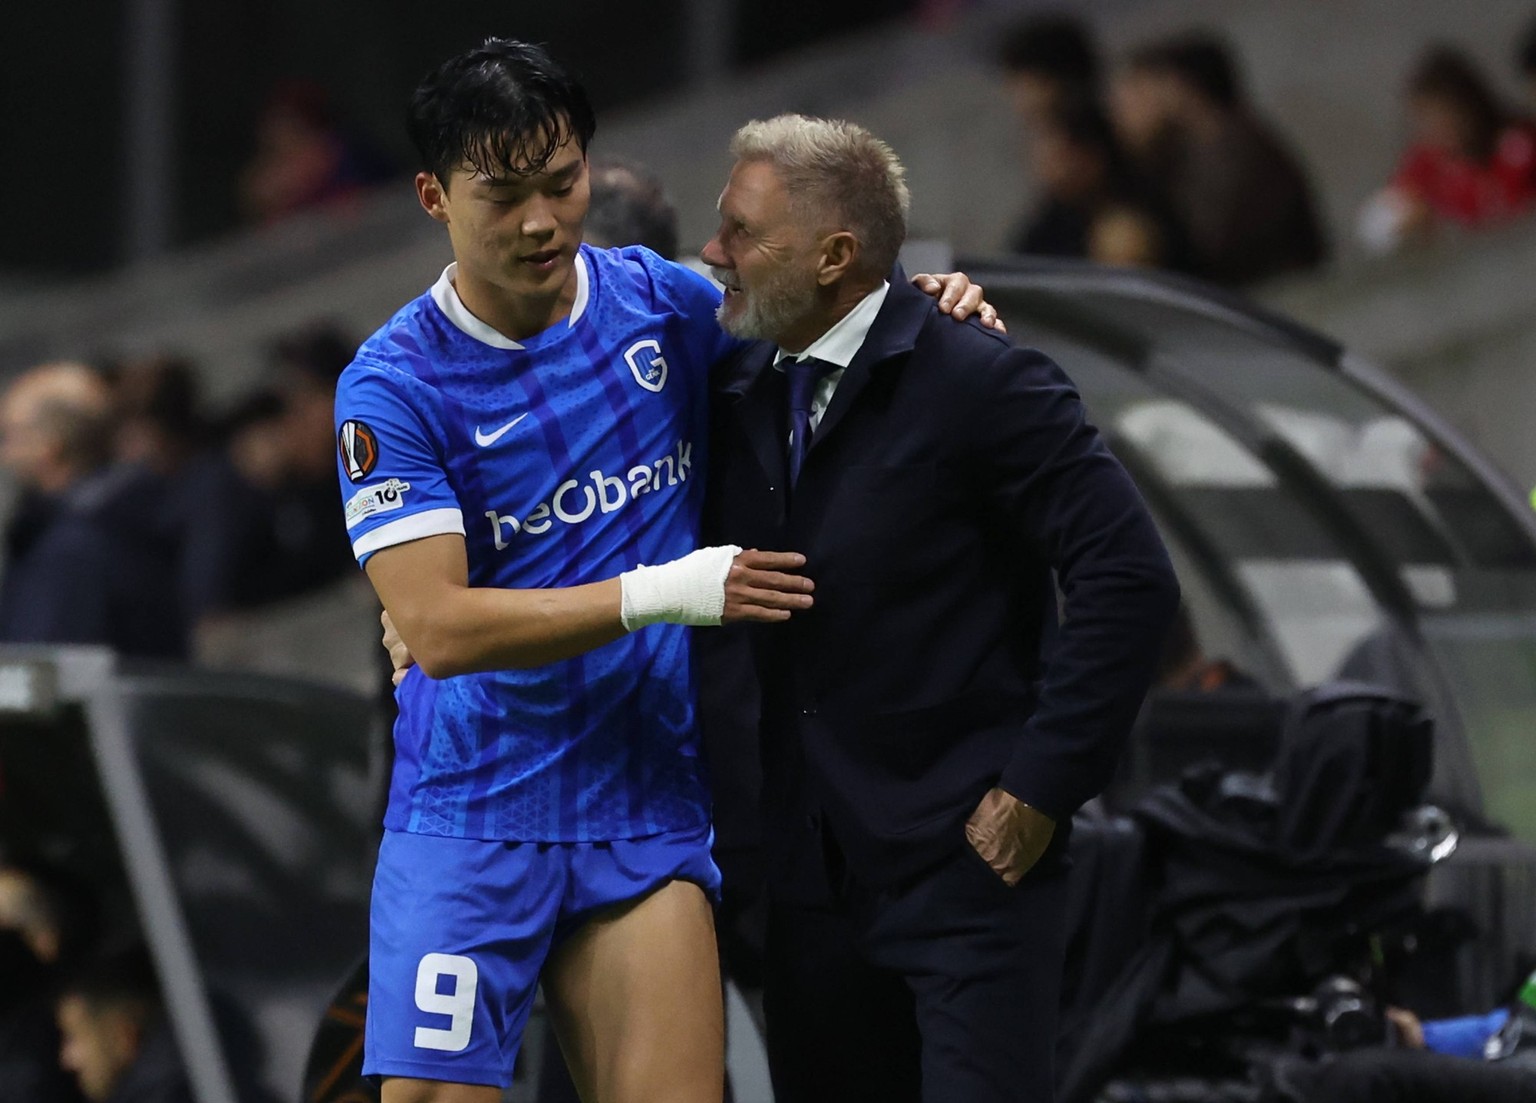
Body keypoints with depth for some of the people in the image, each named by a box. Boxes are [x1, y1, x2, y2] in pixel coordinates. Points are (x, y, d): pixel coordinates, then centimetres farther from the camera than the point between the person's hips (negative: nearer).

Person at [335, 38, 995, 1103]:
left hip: (648, 805, 3)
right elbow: (438, 627, -17)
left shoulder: (660, 300, 4)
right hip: (470, 820, -3)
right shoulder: (395, 385, -8)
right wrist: (658, 595, -21)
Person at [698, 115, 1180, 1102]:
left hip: (967, 865, -7)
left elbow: (1131, 580, -15)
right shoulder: (742, 405, 9)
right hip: (813, 876, 7)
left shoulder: (981, 383, -12)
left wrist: (1041, 788, -16)